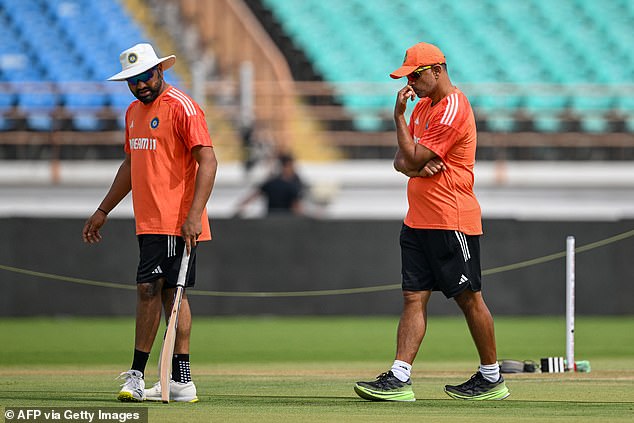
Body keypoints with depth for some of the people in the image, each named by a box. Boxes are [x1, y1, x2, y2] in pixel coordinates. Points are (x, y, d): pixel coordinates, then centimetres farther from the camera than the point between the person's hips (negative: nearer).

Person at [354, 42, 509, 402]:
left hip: (451, 221, -9)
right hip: (419, 220, 9)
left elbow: (414, 157, -17)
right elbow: (402, 160, 15)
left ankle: (492, 378, 10)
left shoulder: (453, 109, -14)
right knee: (414, 298, 0)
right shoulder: (424, 106, 17)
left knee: (469, 298, -1)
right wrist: (413, 167, -7)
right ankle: (400, 378, -7)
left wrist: (399, 116, -9)